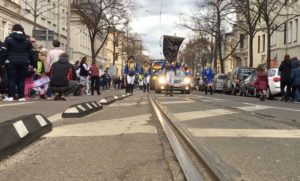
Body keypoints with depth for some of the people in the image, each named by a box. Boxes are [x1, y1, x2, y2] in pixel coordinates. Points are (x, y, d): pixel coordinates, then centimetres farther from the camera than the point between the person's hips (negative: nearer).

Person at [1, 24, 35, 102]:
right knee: (21, 79, 5)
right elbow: (31, 53, 9)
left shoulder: (8, 39, 1)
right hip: (24, 62, 2)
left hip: (11, 62, -2)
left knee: (11, 79, 1)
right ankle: (21, 96, 4)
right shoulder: (27, 40, 9)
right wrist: (32, 63, 13)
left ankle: (11, 96, -3)